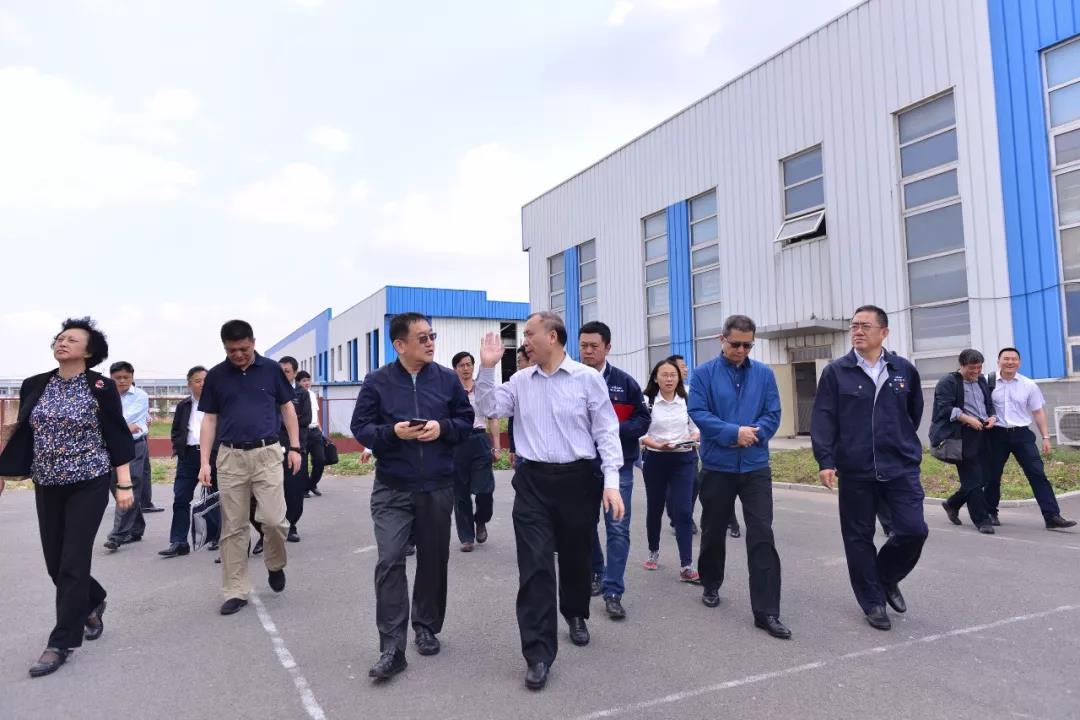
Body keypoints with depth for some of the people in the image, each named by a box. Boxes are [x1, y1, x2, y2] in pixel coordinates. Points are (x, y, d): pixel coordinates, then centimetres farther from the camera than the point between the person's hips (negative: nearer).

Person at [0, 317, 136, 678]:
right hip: (47, 486, 5)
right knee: (55, 563, 12)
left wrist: (125, 484, -11)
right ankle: (93, 602, 40)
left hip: (89, 485, -5)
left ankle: (62, 643, 7)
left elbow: (117, 437, -7)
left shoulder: (101, 388, -7)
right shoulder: (34, 386, 5)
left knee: (72, 563, -5)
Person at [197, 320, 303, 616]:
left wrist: (294, 447, 2)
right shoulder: (215, 376, 4)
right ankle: (236, 591, 15)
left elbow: (287, 408, 8)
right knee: (233, 528, 6)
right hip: (230, 457, 1)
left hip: (267, 453, -1)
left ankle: (276, 565, 23)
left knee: (274, 519, -7)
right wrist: (204, 462, 1)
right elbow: (209, 419, 7)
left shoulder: (271, 369, 1)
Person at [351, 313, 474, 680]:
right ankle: (392, 648, 0)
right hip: (391, 489, -2)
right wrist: (392, 432, -19)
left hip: (438, 488, 2)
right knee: (389, 563, -7)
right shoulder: (377, 381, -2)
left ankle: (427, 628, 32)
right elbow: (360, 427, 0)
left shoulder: (447, 378, 2)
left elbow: (466, 421, 7)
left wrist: (443, 428, -14)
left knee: (433, 560, 12)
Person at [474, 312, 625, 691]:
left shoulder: (588, 378, -4)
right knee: (535, 567, -2)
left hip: (578, 479, -1)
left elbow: (606, 432, -4)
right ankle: (538, 653, 6)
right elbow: (489, 409, 3)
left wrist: (611, 482, -10)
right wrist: (487, 367, -7)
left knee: (576, 558, 16)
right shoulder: (520, 381, 7)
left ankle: (576, 615, 44)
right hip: (533, 482, 2)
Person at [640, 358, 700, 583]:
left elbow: (696, 428, 10)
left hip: (684, 460, 1)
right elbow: (640, 433, -7)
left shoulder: (687, 401, 3)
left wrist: (692, 439, -11)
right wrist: (657, 445, -23)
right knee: (655, 508, 13)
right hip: (656, 460, 0)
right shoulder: (647, 402, -4)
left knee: (683, 512, -6)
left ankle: (686, 566, -3)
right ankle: (653, 552, 35)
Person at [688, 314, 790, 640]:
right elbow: (697, 413, -12)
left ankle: (766, 611, 0)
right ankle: (711, 586, 37)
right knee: (714, 531, 14)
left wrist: (751, 435, -17)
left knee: (762, 536, -5)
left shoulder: (764, 374, 4)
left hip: (756, 467, 1)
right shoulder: (705, 373, -3)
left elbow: (773, 415, 0)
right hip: (717, 467, -1)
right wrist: (734, 432, -21)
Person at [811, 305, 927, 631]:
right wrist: (826, 460, -13)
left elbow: (914, 412, 19)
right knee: (859, 537, 5)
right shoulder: (835, 372, -2)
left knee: (913, 530, -4)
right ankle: (873, 602, 22)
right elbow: (823, 419, -6)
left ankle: (886, 578, 25)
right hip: (855, 471, -1)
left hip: (902, 467, 2)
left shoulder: (905, 370, 5)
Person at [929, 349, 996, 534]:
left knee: (982, 478, 10)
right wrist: (967, 419, -21)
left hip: (983, 435, 7)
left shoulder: (982, 381, 19)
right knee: (972, 479, -6)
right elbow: (945, 408, -13)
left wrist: (992, 417, 5)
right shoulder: (948, 382, -4)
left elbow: (990, 405, 26)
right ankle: (982, 520, 1)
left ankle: (952, 504, 29)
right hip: (962, 437, -7)